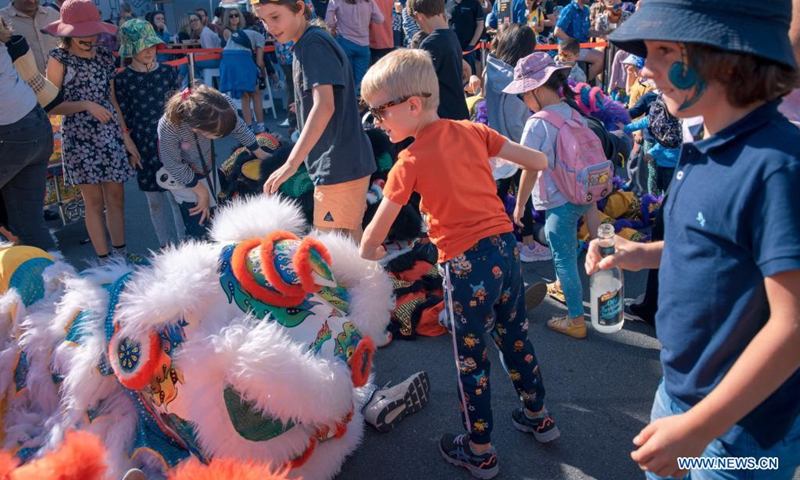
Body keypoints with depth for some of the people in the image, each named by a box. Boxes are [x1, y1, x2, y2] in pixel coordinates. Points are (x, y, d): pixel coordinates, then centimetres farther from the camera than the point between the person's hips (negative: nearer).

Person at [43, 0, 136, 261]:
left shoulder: (105, 57, 8)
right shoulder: (59, 59, -5)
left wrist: (127, 137, 10)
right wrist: (86, 105, -19)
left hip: (111, 136, 4)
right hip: (79, 139, -4)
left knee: (116, 199, 5)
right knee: (94, 202, 1)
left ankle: (121, 256, 17)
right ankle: (105, 262, 9)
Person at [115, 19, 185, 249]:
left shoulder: (168, 72, 3)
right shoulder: (122, 80, -2)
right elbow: (123, 119, 0)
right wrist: (130, 149, -4)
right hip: (144, 147, -1)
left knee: (178, 195, 3)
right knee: (155, 201, 8)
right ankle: (166, 247, 22)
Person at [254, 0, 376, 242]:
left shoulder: (314, 44, -14)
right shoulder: (303, 47, 14)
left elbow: (325, 106, -26)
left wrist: (291, 163, -31)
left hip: (339, 166, -10)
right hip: (347, 162, 10)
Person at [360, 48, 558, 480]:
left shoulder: (411, 161, -12)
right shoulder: (472, 131, 2)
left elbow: (376, 232, -5)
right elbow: (538, 162, 5)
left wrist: (368, 252, 16)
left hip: (466, 265, -6)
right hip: (506, 249, 6)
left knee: (470, 358, 11)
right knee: (515, 335, 25)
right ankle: (537, 416, 44)